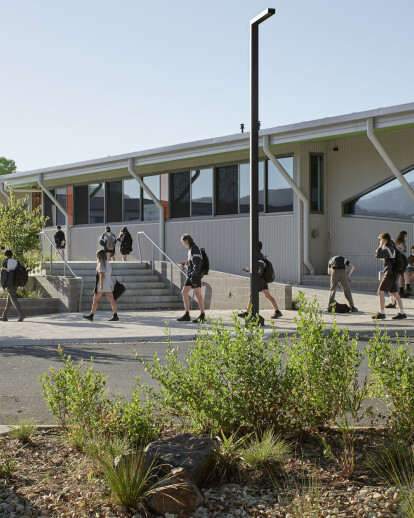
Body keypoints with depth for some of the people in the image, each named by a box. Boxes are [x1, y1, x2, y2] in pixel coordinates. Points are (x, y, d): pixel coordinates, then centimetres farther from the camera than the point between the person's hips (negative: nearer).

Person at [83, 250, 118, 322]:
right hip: (109, 283, 8)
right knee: (112, 300, 0)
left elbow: (102, 275, -21)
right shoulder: (108, 263, 15)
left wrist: (101, 285, -25)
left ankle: (91, 316, 9)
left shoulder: (101, 264, -11)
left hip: (102, 283, -8)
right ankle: (115, 316, -8)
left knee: (95, 300, 3)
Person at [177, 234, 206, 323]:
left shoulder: (195, 248, -10)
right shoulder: (191, 249, 18)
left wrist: (195, 273, -27)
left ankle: (202, 316, 0)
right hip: (190, 275, 10)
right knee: (184, 292, 6)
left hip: (195, 275, -10)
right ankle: (187, 315, 8)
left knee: (198, 294, -5)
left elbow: (197, 262, -20)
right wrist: (186, 263, 15)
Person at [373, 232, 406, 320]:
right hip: (393, 273, 10)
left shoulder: (388, 248, -13)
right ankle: (402, 313, 10)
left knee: (381, 292, -9)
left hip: (390, 273, -10)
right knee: (395, 293, 10)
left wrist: (381, 246, -12)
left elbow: (378, 255, -22)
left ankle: (381, 313, -10)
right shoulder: (392, 247, 17)